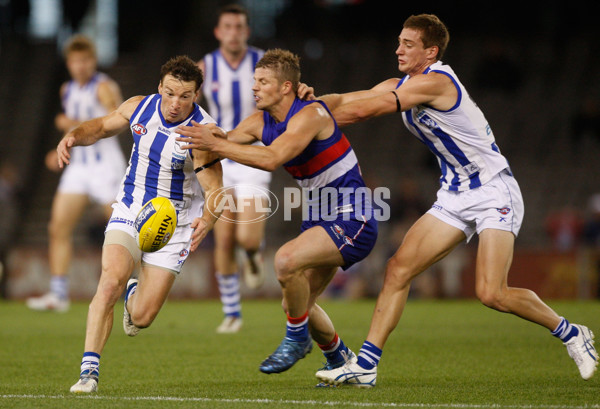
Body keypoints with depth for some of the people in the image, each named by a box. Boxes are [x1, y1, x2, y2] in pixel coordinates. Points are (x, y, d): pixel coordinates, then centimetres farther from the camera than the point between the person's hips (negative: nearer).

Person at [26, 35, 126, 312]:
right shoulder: (68, 90, 14)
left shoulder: (103, 88, -9)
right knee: (58, 227, -4)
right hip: (78, 166, 7)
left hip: (106, 165, -7)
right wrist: (61, 150, 15)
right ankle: (58, 294, -3)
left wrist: (76, 124, -31)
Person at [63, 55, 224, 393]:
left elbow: (215, 190, -21)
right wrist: (73, 136, -10)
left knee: (142, 318, -4)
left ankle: (135, 294, 35)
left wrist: (207, 220, -42)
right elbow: (101, 127, 11)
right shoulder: (139, 108, -8)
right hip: (129, 211, 2)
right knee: (110, 281, -24)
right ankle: (90, 369, -20)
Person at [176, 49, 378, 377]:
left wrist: (215, 143, -37)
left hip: (351, 219, -10)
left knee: (286, 260, -30)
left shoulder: (310, 114, -22)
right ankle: (342, 362, 33)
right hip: (320, 219, 10)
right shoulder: (261, 122, 4)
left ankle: (297, 339, -9)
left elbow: (271, 158, -35)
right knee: (297, 304, 10)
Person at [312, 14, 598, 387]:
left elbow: (364, 110, -21)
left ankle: (570, 333, 3)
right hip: (455, 197, 9)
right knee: (398, 269, -4)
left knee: (491, 293, -19)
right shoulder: (400, 87, 9)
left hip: (494, 193, -9)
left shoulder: (435, 81, -19)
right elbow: (346, 101, 6)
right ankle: (365, 366, -3)